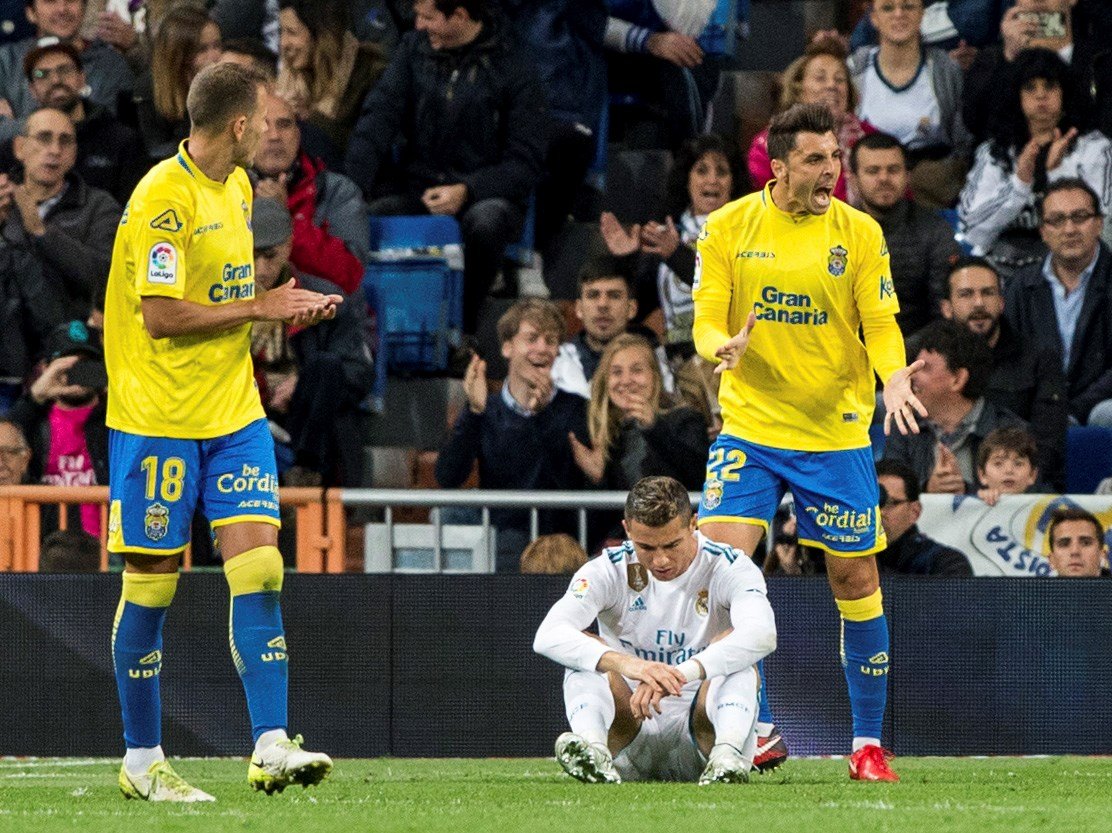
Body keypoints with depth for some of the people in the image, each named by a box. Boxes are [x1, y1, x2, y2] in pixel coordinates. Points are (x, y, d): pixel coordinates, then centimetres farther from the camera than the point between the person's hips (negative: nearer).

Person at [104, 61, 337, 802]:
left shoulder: (236, 187, 12)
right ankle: (142, 760, 12)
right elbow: (160, 315, -21)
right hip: (158, 417, -7)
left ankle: (271, 746, -10)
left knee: (258, 563, -6)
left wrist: (285, 307, 4)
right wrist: (260, 308, -15)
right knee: (152, 582, 2)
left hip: (234, 413, 7)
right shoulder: (163, 197, -16)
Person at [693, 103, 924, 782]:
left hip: (837, 432, 0)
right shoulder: (728, 229, 0)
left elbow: (881, 325, -1)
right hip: (750, 426, 0)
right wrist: (725, 347, -24)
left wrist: (894, 378, -21)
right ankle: (758, 731, -3)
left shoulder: (859, 232, -1)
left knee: (856, 578, 3)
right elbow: (706, 322, -1)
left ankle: (869, 740, 16)